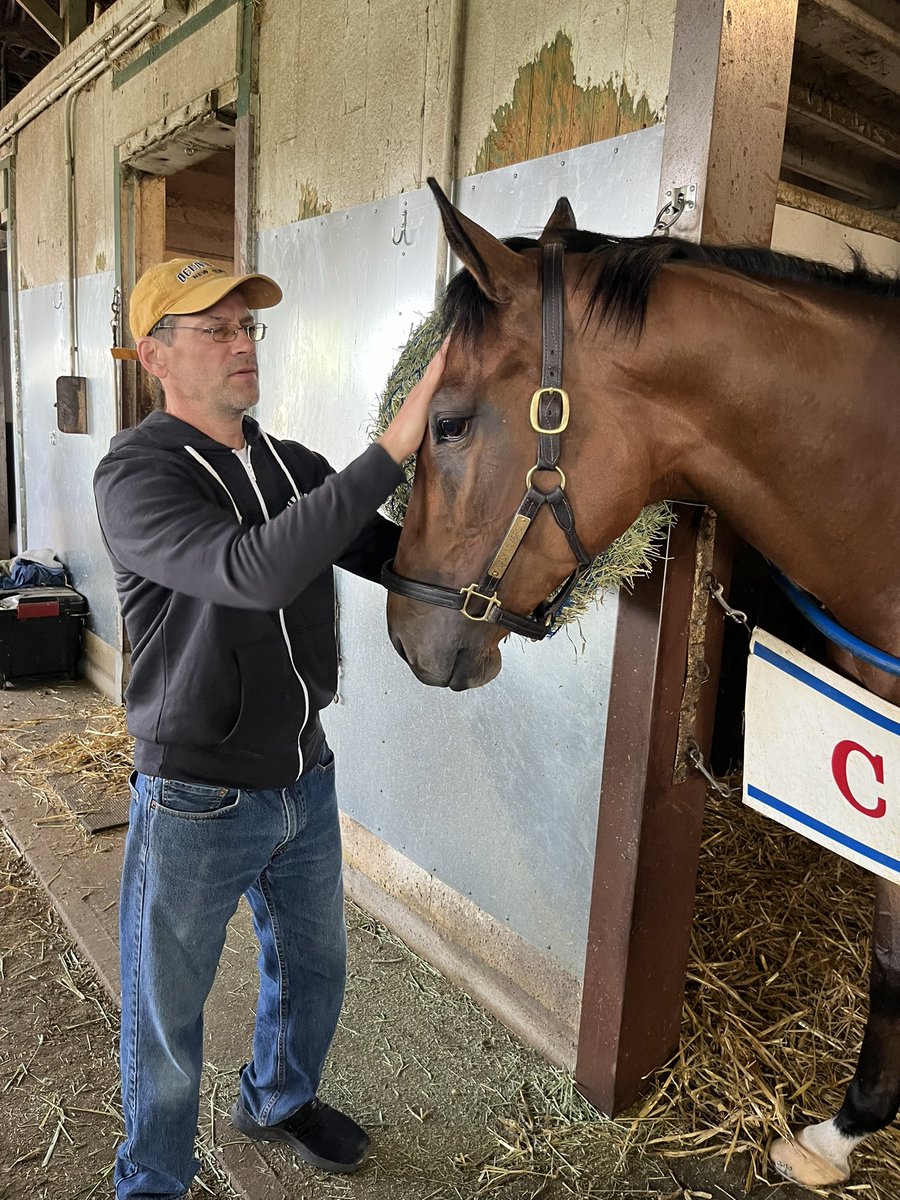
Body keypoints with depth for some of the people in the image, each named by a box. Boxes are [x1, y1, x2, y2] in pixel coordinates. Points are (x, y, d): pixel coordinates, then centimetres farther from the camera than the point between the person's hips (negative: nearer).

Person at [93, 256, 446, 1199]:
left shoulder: (297, 469, 2)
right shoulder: (136, 476, -19)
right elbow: (256, 571, -37)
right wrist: (392, 448, -39)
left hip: (305, 783, 6)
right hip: (195, 804, -6)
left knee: (312, 968, 25)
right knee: (166, 1014, 16)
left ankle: (279, 1098, 55)